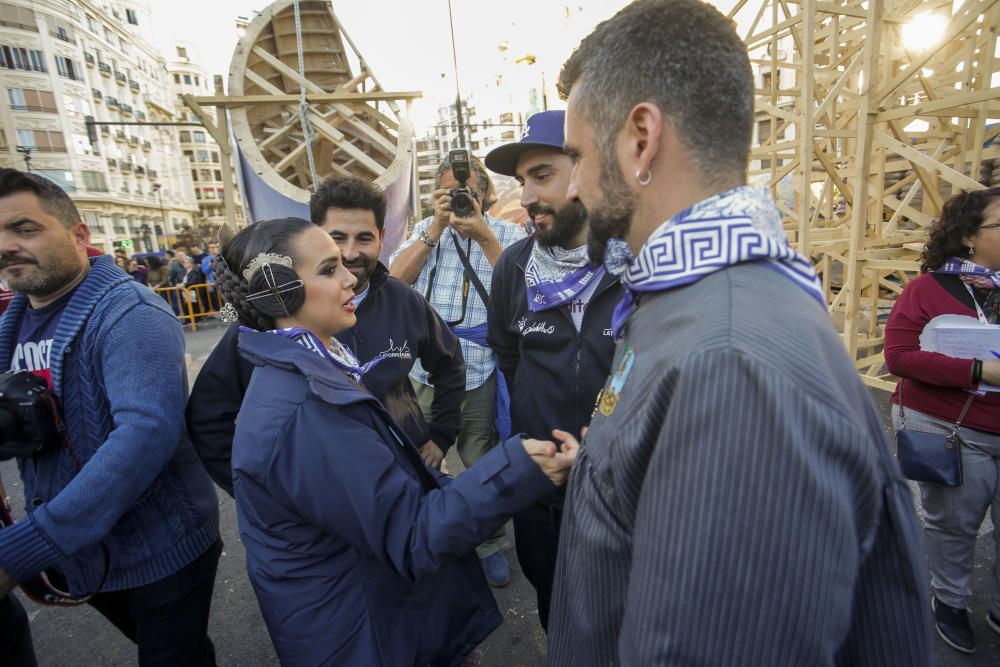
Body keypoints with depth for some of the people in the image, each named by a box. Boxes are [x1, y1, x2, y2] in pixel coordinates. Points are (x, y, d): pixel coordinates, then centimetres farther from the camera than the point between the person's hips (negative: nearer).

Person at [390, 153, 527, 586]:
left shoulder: (508, 234, 2)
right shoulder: (426, 229, 9)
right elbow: (395, 278, -5)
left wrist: (482, 235, -18)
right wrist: (437, 228, -11)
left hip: (481, 372, -2)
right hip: (426, 369, 3)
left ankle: (488, 543, 34)